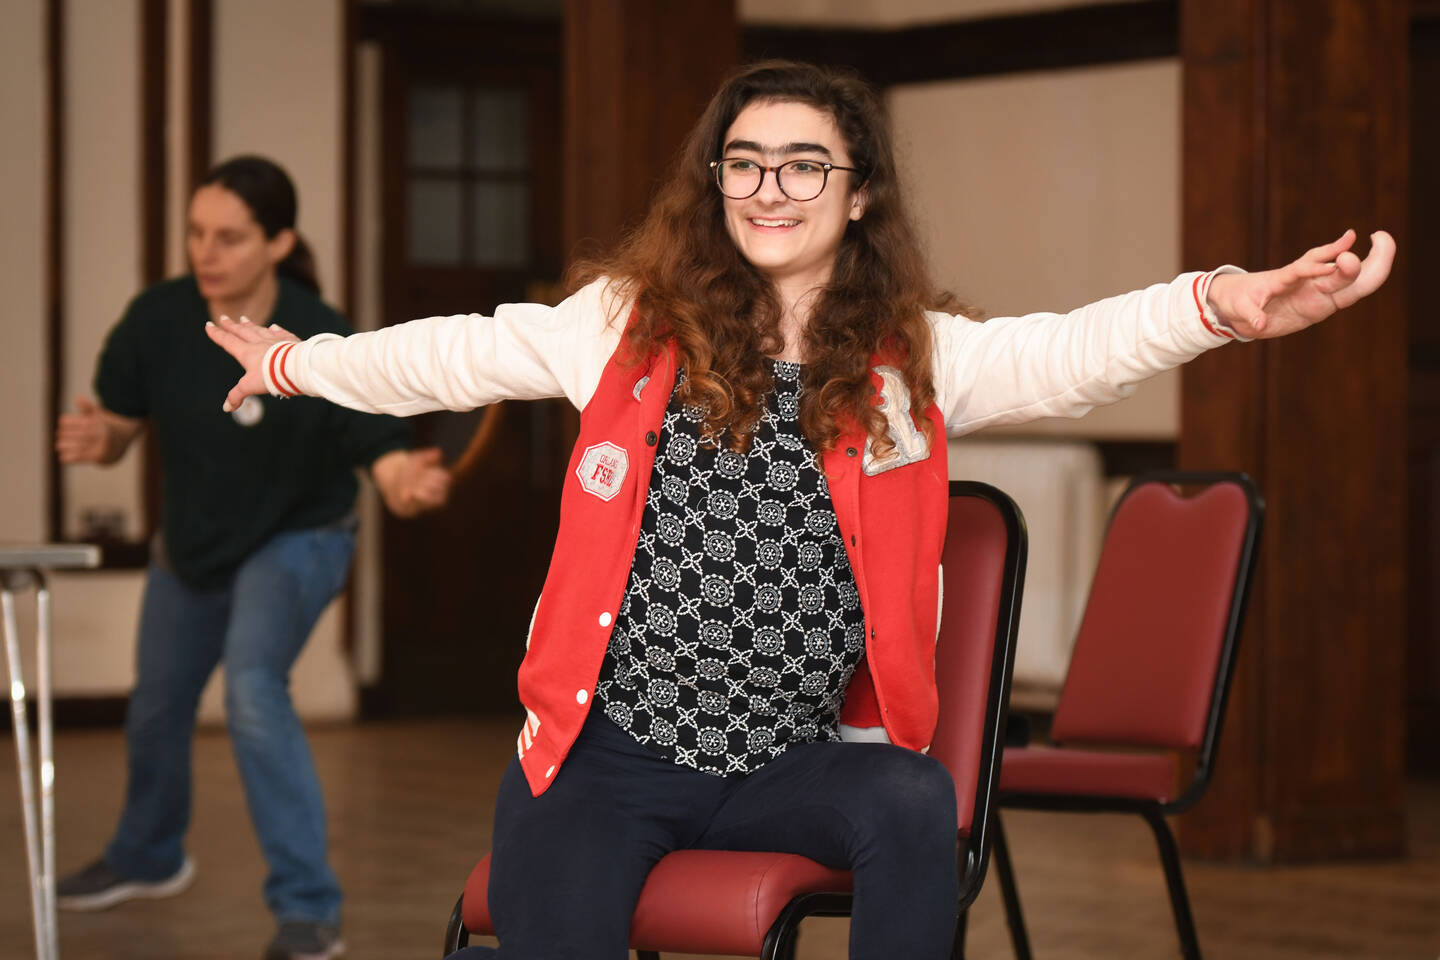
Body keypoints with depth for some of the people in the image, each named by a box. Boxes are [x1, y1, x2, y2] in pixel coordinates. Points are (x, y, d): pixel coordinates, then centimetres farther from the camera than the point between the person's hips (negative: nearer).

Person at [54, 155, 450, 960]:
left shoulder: (323, 345, -31)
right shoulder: (159, 319, -22)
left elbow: (389, 463, -31)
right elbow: (122, 426, -9)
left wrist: (411, 484, -55)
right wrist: (96, 440, -33)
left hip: (298, 538, -5)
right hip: (192, 538, 5)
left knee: (254, 688, -29)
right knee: (158, 706, 22)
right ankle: (149, 858, 53)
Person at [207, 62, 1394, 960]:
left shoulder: (913, 358, 2)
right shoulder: (634, 321, 5)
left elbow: (1066, 356, -14)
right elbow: (461, 357, 16)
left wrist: (1219, 305, -32)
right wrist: (297, 361, 24)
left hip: (796, 759, 0)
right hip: (609, 747, 0)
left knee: (916, 809, -30)